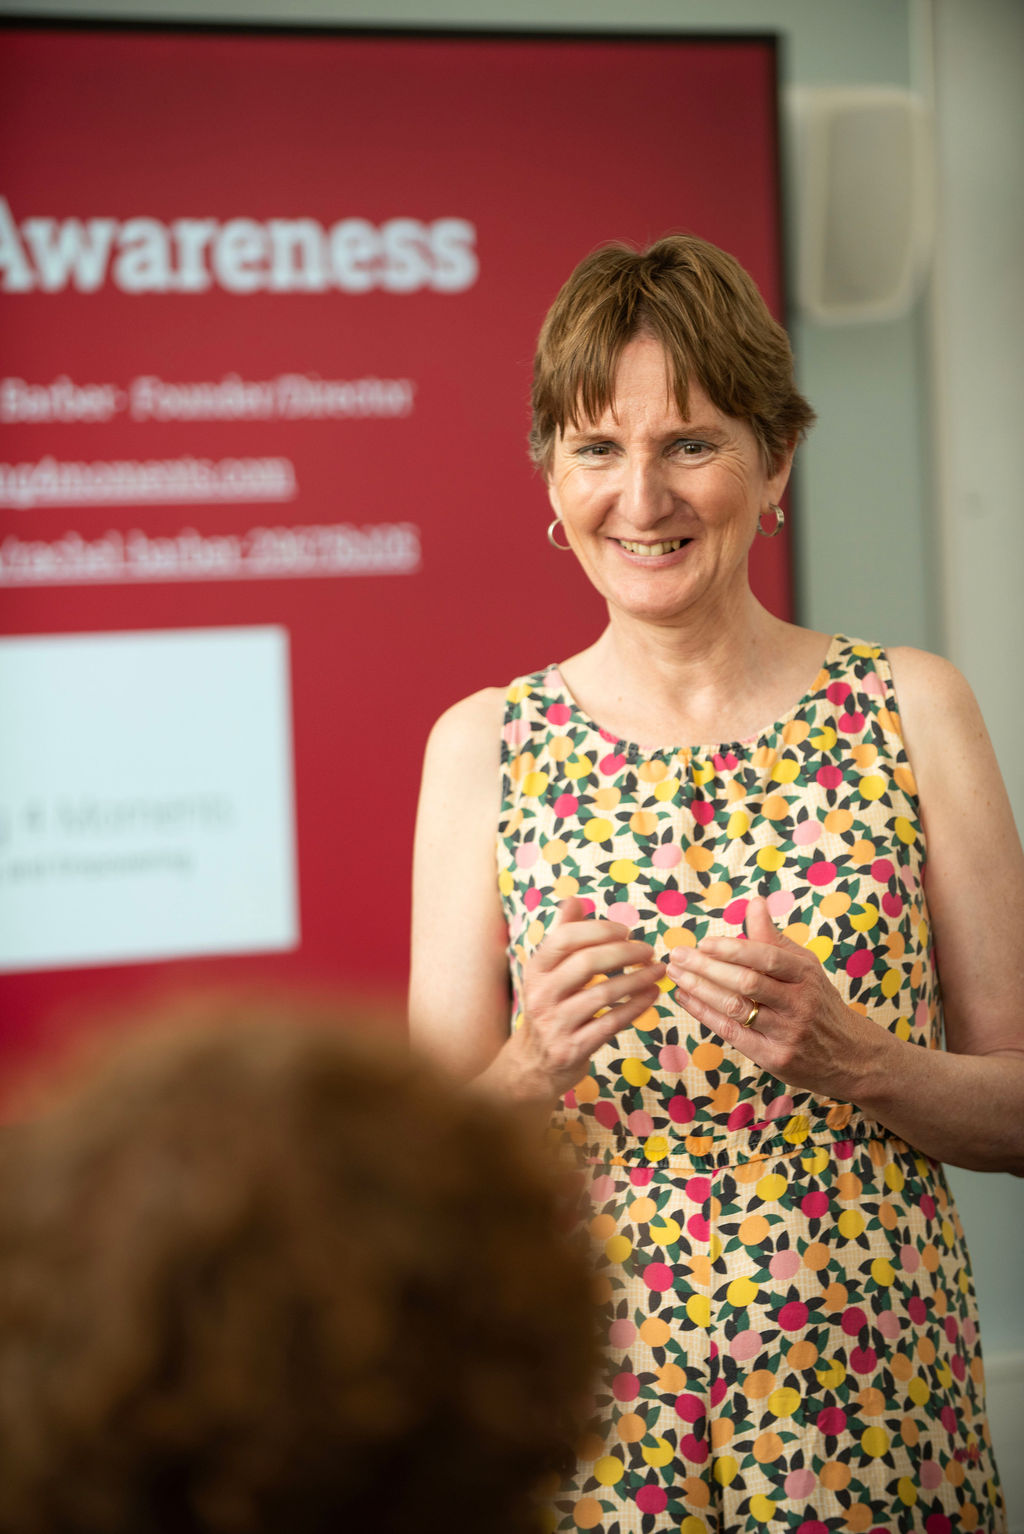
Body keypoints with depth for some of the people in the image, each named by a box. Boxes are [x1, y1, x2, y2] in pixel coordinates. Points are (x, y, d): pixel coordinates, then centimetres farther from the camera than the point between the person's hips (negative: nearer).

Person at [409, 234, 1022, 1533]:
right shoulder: (483, 745, -1)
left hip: (877, 1406, 0)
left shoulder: (911, 710, -2)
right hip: (596, 1410, 1)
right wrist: (531, 1069, -19)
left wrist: (851, 1056, -18)